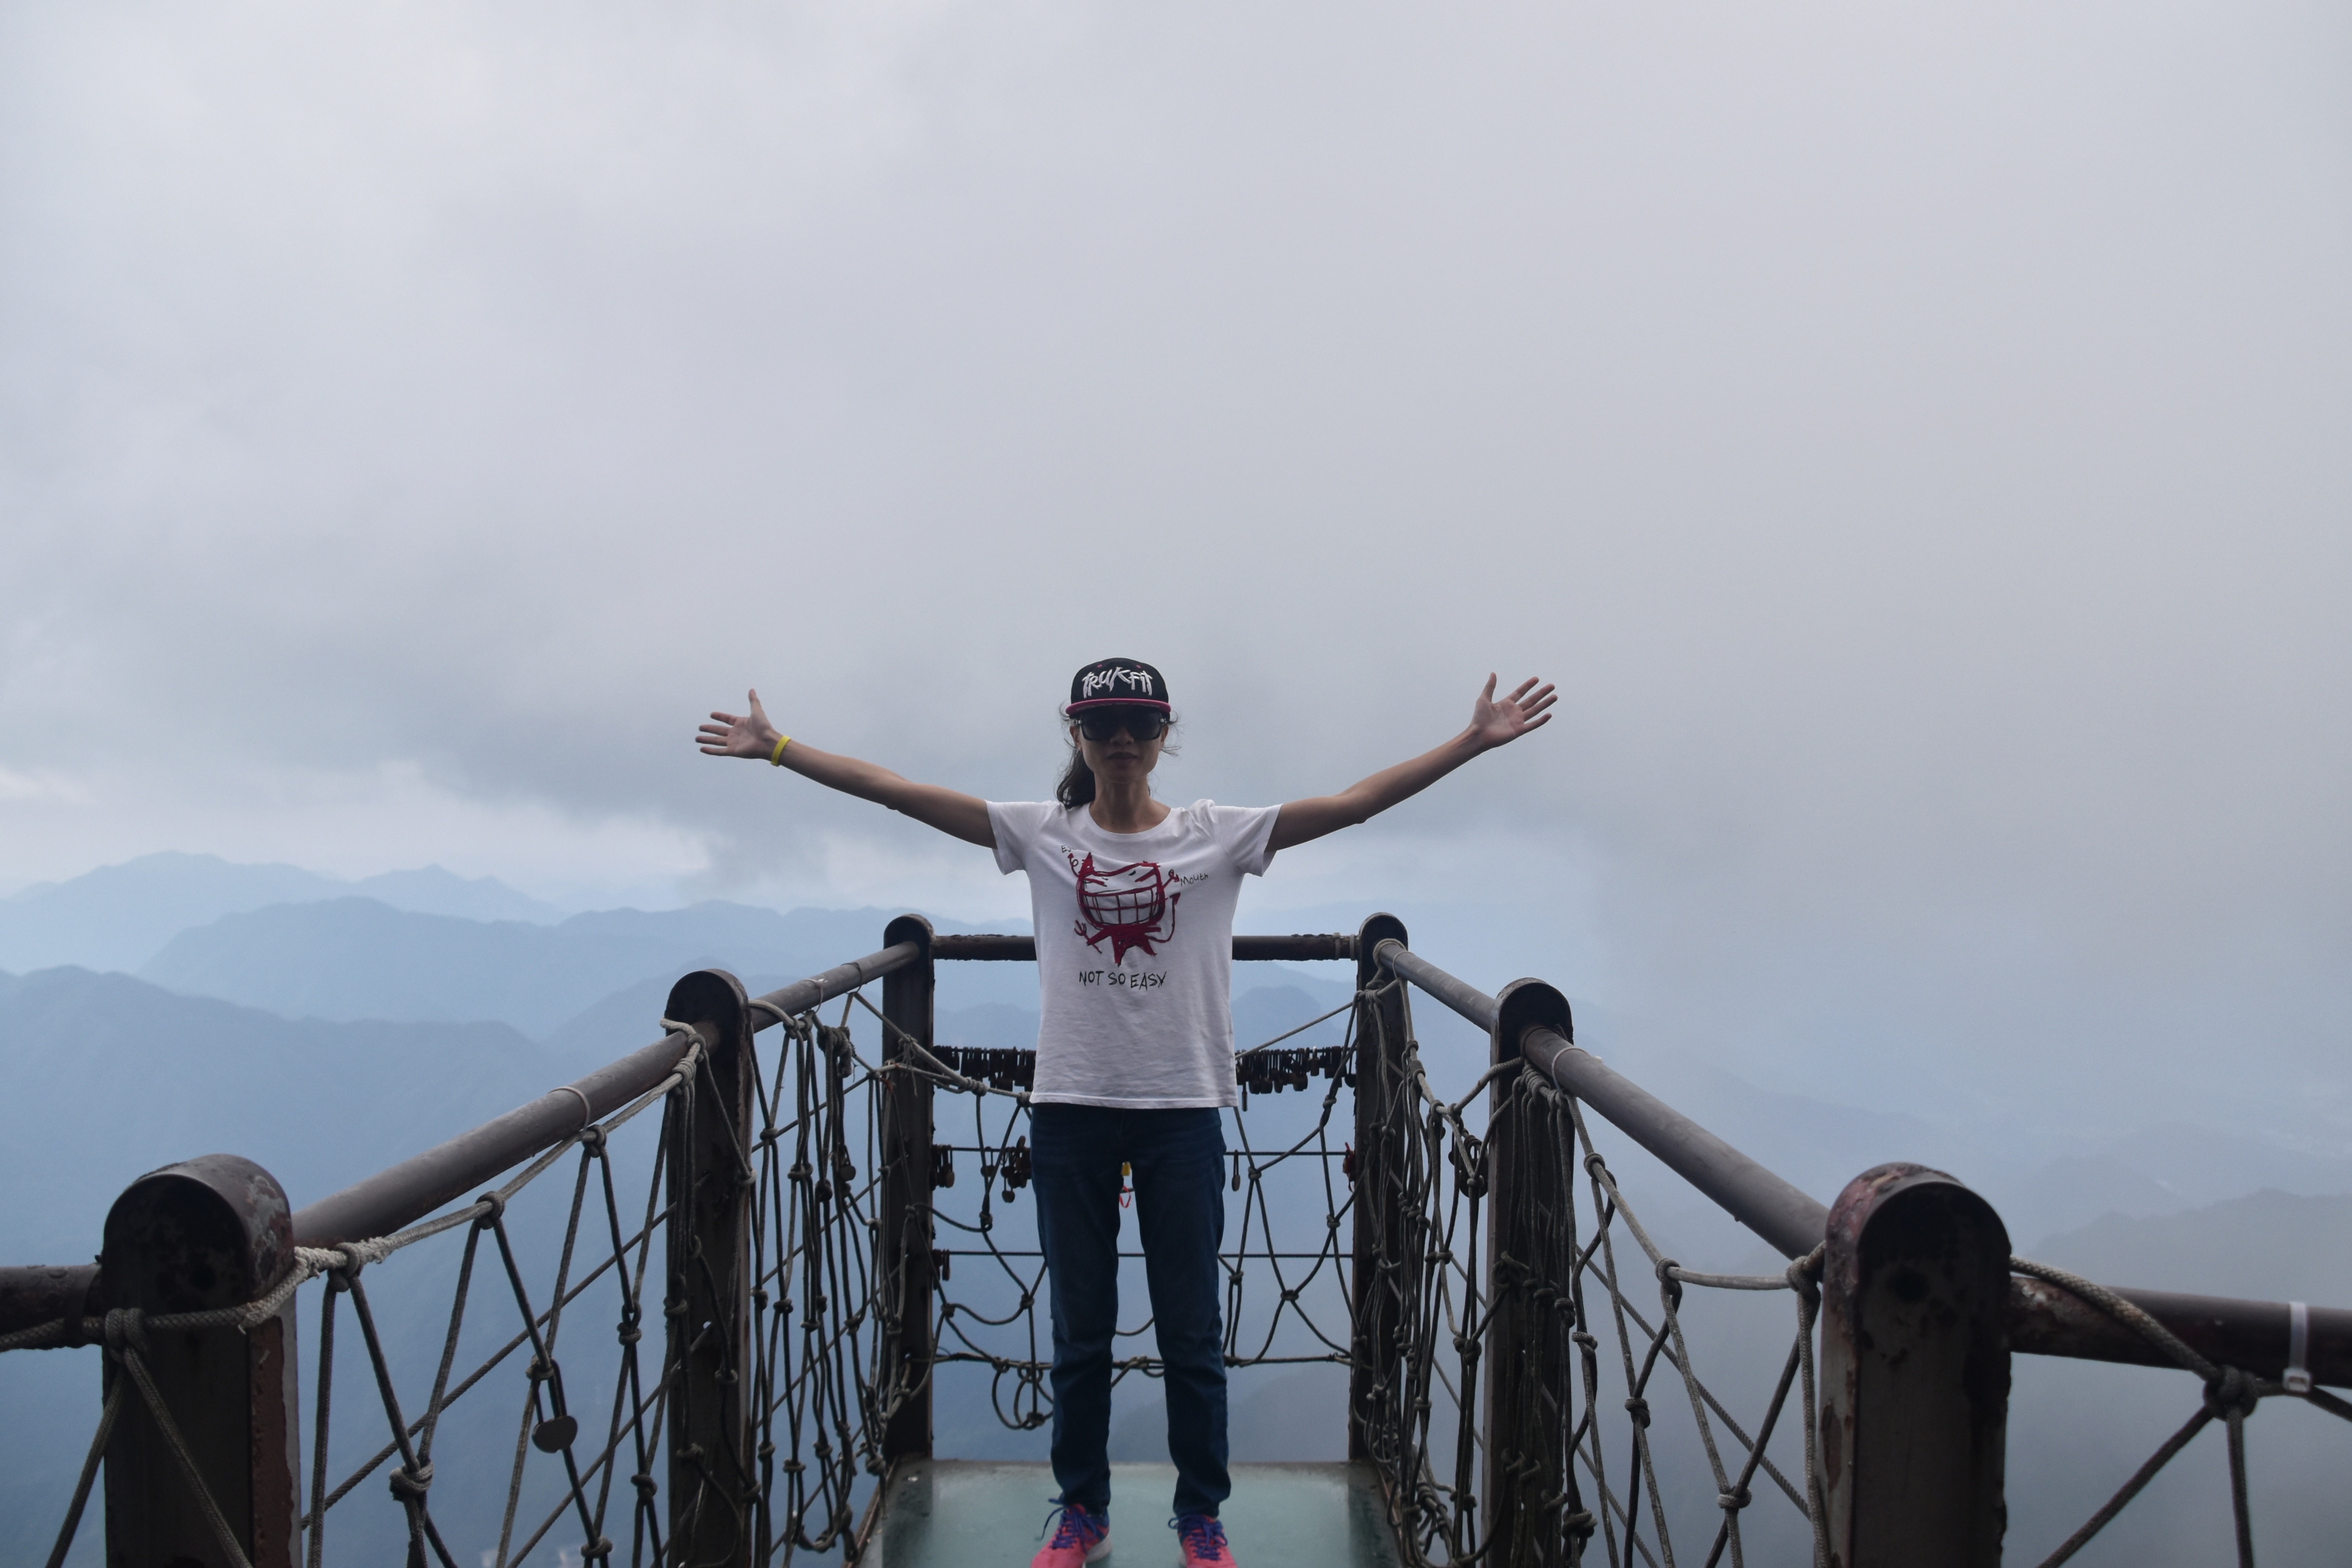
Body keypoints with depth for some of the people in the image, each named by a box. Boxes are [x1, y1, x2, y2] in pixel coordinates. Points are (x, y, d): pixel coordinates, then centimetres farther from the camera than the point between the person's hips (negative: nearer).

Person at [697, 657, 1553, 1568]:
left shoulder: (1216, 835, -2)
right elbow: (900, 794, -3)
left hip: (1184, 1109, -1)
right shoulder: (1043, 833, 1)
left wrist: (1473, 741, -15)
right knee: (1078, 1330, 12)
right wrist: (778, 749, -7)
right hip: (1070, 1108, 1)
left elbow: (1355, 803, -8)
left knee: (1191, 1330, 8)